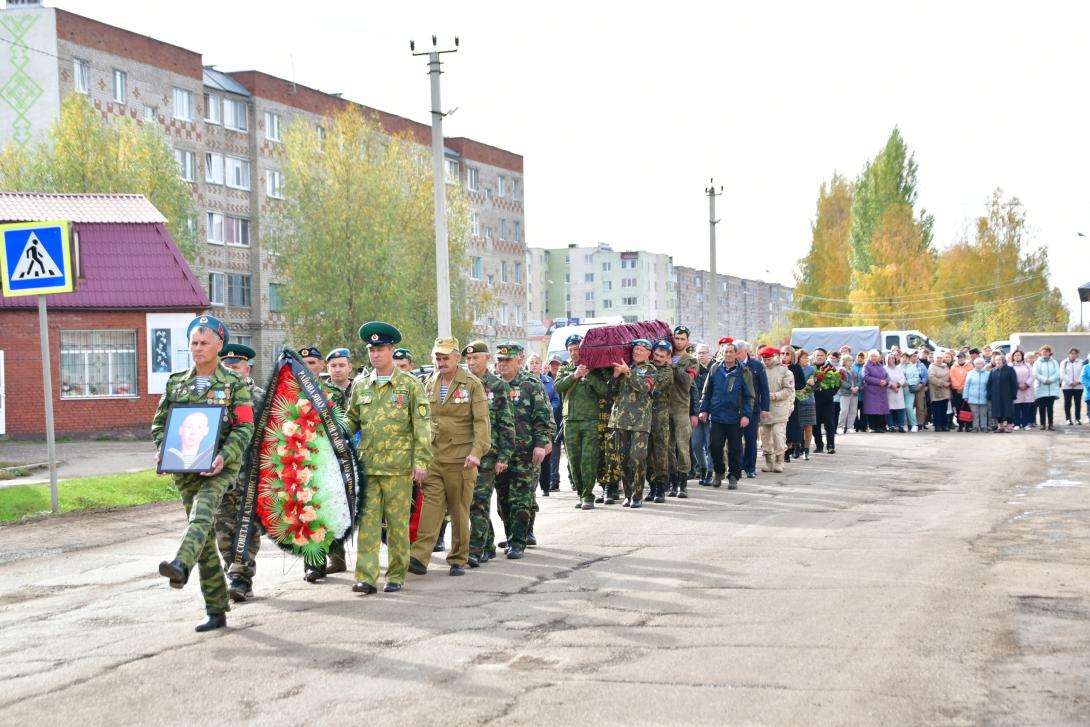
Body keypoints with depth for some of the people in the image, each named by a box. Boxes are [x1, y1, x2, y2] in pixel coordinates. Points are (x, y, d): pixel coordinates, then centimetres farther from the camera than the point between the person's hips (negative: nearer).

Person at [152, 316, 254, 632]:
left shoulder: (235, 384, 1)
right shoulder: (176, 382, 12)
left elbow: (244, 428, -4)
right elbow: (159, 422, 16)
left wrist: (224, 457, -20)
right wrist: (162, 450, -4)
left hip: (220, 467, -4)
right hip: (185, 469, 4)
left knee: (202, 511, -34)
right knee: (206, 542, 6)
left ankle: (181, 565, -57)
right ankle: (216, 610, 12)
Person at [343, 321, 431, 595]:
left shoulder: (411, 384, 1)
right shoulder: (360, 385, 11)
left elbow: (422, 426, -2)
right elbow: (351, 421, 20)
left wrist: (421, 462, -8)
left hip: (399, 466, -3)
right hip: (366, 464, 3)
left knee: (398, 522, 4)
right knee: (367, 520, -3)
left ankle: (396, 576, 14)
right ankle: (366, 577, -3)